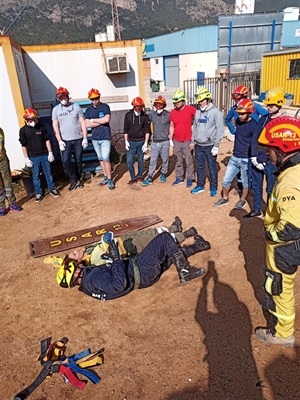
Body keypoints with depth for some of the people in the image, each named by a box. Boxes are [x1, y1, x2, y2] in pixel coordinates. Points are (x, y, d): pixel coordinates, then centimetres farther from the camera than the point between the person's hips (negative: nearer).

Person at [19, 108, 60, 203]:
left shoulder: (41, 127, 0)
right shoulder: (23, 130, -4)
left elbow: (47, 140, 4)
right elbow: (24, 146, -3)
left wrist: (50, 153, 1)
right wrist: (26, 159, -5)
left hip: (44, 155, 1)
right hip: (33, 157, -1)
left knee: (48, 173, 10)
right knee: (36, 175, 7)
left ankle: (52, 189, 24)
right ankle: (38, 193, 17)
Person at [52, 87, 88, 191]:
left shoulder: (76, 106, 2)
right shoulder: (56, 109, 2)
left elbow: (82, 123, 1)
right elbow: (55, 126, 0)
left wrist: (85, 138, -4)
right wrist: (59, 141, -9)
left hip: (78, 139, 0)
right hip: (65, 140, 0)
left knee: (78, 161, 7)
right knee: (65, 161, -11)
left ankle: (78, 179, 24)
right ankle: (74, 180, 6)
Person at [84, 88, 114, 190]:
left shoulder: (105, 107, -3)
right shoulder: (88, 110, 7)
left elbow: (106, 119, -18)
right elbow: (87, 124, -4)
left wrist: (93, 120, -7)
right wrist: (101, 121, -9)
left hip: (105, 137, -4)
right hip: (95, 138, 4)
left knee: (105, 158, -9)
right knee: (100, 159, 10)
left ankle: (110, 180, -3)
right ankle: (106, 177, 21)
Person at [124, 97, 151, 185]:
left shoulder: (145, 116, -2)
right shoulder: (128, 115, 1)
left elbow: (147, 131, -1)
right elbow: (125, 129, 6)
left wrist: (145, 143, -6)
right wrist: (126, 141, 1)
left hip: (141, 142, -1)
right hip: (131, 142, 1)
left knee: (140, 160, 9)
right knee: (129, 161, -3)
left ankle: (140, 176, 27)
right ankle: (133, 178, 11)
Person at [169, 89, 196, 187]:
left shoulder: (190, 109, -10)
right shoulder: (172, 112, 3)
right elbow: (172, 126, 10)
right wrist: (171, 139, 7)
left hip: (187, 141, -4)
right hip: (176, 141, 4)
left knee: (189, 161, 5)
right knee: (178, 161, 13)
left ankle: (189, 178, 17)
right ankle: (179, 178, 25)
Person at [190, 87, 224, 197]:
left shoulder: (216, 112, -10)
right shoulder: (198, 112, 8)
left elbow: (220, 129, -11)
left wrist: (216, 145, -14)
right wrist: (193, 141, 15)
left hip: (210, 146, -5)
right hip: (198, 145, 6)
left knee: (212, 167, 5)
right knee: (200, 167, 14)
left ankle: (213, 188, 18)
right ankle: (200, 186, 27)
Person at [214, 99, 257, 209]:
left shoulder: (253, 126, -17)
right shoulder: (238, 121, 2)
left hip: (246, 160, -6)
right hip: (234, 157, 6)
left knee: (245, 182, 12)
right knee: (226, 180, 12)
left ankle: (242, 200, 32)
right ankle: (225, 198, 31)